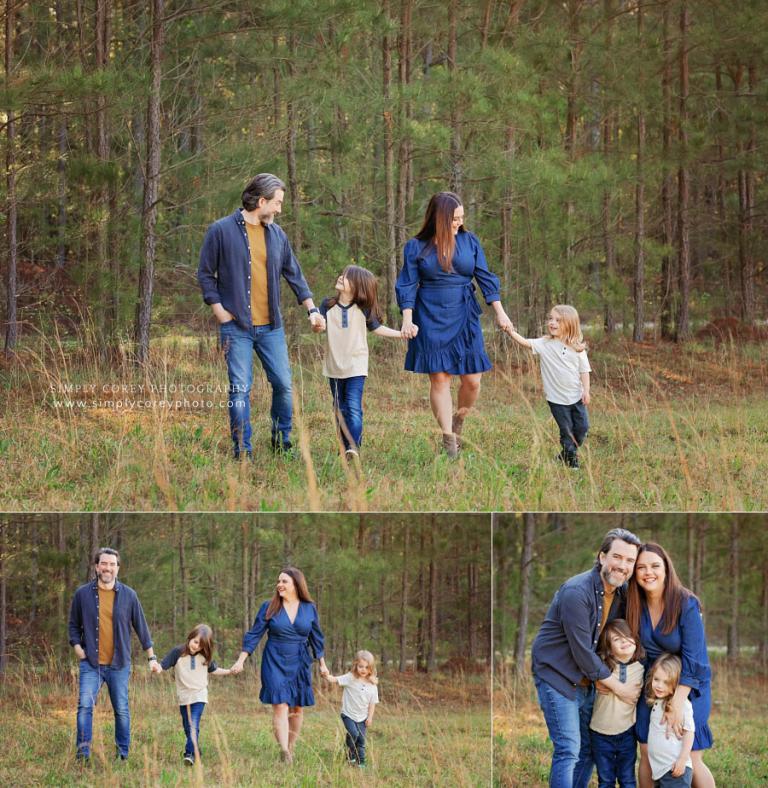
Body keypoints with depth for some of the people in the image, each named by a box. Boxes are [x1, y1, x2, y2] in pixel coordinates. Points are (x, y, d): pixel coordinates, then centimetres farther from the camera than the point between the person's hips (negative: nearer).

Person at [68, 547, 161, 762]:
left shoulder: (128, 595, 2)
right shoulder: (82, 594, 2)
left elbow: (141, 627, 8)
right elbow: (74, 625, 12)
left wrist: (152, 657, 7)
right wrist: (77, 648, -3)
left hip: (119, 664, 1)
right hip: (91, 664, 0)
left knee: (122, 710, 4)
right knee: (85, 705, -14)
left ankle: (123, 755, 14)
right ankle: (83, 753, -15)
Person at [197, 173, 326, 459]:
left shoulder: (276, 234, 10)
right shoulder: (221, 231, -5)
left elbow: (294, 274, 17)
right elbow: (206, 275, 0)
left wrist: (312, 309, 10)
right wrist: (220, 312, -7)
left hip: (271, 327, 4)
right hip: (236, 327, -4)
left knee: (283, 384, 3)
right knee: (240, 390, -4)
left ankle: (282, 441, 21)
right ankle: (242, 452, 3)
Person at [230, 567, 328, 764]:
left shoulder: (309, 608, 4)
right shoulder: (269, 608, -1)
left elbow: (316, 637, 14)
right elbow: (254, 634, 1)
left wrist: (322, 663, 18)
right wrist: (241, 660, -5)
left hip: (300, 664, 3)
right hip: (274, 664, -3)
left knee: (297, 708, 6)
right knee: (280, 705, -15)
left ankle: (291, 749, 20)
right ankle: (284, 754, -23)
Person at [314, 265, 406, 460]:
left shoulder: (362, 309, -2)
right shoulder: (328, 305, 2)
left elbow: (376, 328, 5)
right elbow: (319, 325, -6)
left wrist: (401, 333, -4)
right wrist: (317, 325, -31)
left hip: (356, 367, -3)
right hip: (334, 367, 3)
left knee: (354, 408, -15)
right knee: (340, 410, 10)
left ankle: (354, 447, -20)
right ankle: (345, 447, 17)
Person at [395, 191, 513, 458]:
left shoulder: (469, 242, 5)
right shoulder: (416, 247, -1)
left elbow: (485, 278, 7)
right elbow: (408, 286, 0)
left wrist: (500, 313, 2)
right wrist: (407, 321, -11)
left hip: (464, 318, 2)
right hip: (431, 321, -2)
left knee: (472, 380, -2)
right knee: (439, 380, -3)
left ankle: (458, 422, 27)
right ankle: (449, 443, 3)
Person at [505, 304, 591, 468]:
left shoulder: (577, 348, -4)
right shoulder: (545, 344, -6)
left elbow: (584, 370, 0)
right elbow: (526, 342, -18)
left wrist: (586, 391, -8)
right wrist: (512, 333, -35)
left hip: (576, 396, 2)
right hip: (557, 398, -1)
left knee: (582, 427, 7)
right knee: (566, 430, 4)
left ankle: (569, 452, 30)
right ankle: (570, 458, 21)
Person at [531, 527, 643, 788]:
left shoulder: (622, 593, 1)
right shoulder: (576, 593, -24)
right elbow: (582, 652, -23)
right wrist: (619, 688, -15)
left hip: (586, 681, 8)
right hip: (557, 677, -8)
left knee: (588, 749, 11)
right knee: (568, 750, -13)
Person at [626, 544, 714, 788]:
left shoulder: (686, 604, -19)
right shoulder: (634, 604, -6)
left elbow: (693, 660, -21)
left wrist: (677, 704, -25)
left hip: (688, 687, -4)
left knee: (690, 760, -5)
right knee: (647, 754, 0)